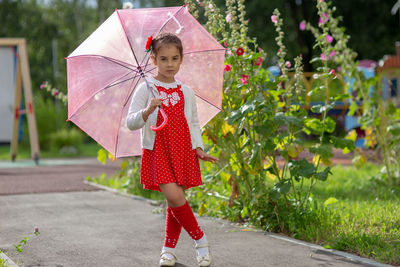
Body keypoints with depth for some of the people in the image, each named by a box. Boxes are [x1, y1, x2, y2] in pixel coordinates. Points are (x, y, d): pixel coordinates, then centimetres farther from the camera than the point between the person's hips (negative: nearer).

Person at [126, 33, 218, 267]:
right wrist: (147, 111, -24)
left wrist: (199, 149, 6)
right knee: (174, 197, -18)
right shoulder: (146, 89, -1)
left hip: (184, 151, 4)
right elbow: (131, 123, -5)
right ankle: (201, 240, -2)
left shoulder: (186, 92, 10)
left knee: (177, 200, 4)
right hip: (157, 151, -3)